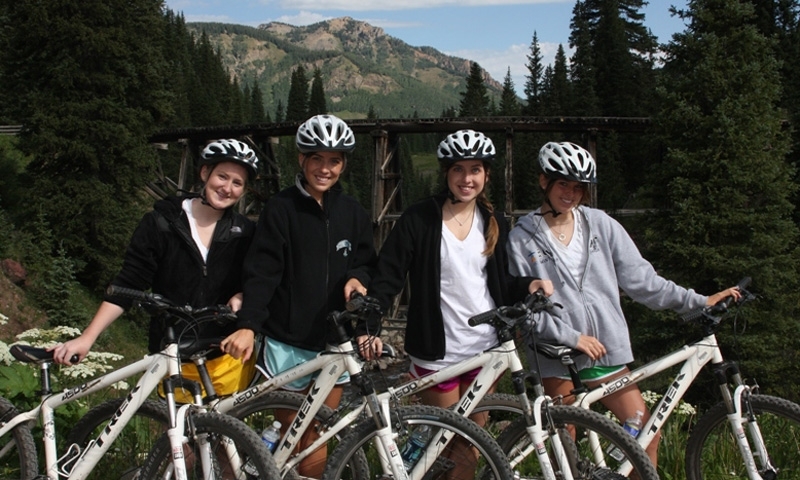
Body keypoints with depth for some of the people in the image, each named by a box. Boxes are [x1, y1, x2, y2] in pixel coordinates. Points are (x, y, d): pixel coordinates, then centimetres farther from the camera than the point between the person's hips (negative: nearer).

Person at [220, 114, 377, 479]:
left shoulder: (353, 214, 6)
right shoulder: (280, 209, -6)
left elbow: (366, 262, 16)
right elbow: (261, 272, -12)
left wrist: (358, 278, -8)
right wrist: (248, 324, -25)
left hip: (334, 340, 3)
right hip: (288, 341, -3)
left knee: (317, 439, 8)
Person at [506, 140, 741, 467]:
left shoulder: (600, 225, 5)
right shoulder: (522, 238, -2)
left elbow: (640, 278, 5)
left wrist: (698, 302, 0)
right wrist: (572, 336, -15)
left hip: (606, 349, 3)